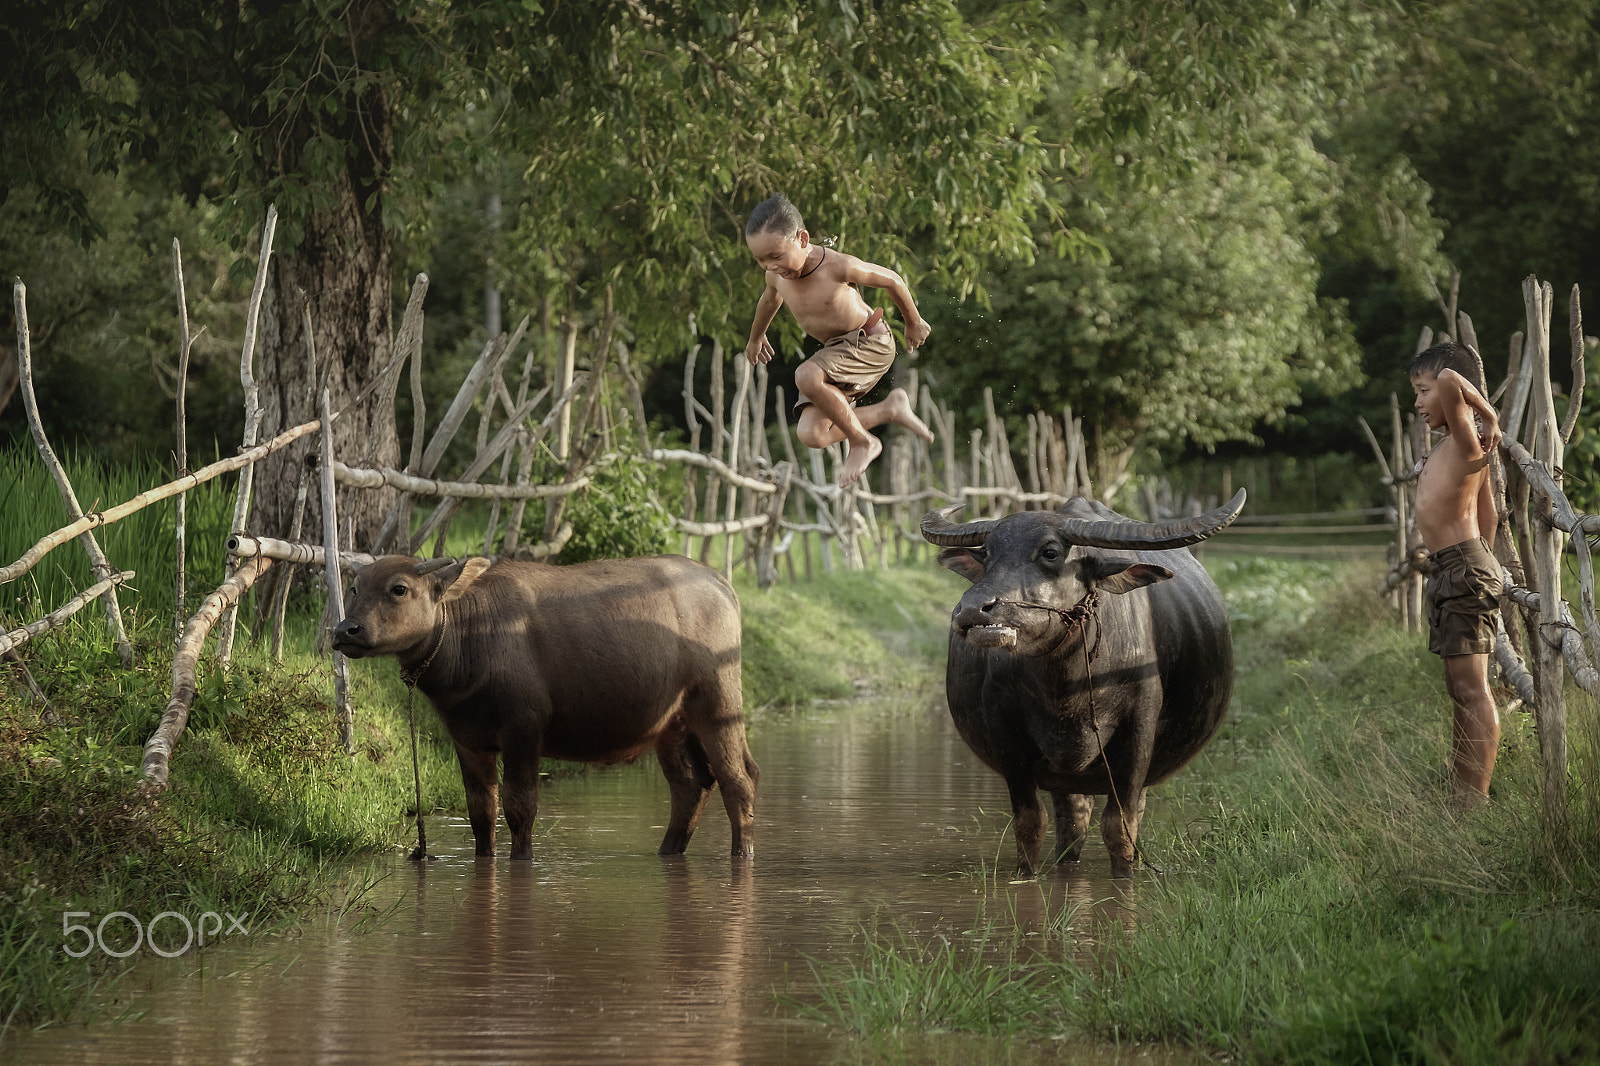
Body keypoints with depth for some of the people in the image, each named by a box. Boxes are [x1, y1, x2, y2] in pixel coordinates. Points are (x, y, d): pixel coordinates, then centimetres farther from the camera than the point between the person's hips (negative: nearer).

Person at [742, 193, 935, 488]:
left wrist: (913, 323, 6)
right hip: (836, 351, 7)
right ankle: (889, 409, 6)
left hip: (871, 344, -7)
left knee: (806, 377, -35)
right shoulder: (777, 275, -8)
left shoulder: (838, 267, -27)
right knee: (812, 435, -11)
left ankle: (862, 442, -15)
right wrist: (756, 337, 38)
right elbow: (770, 300, 19)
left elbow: (892, 280, -10)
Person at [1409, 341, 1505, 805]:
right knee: (1461, 692, 13)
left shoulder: (1465, 439, -12)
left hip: (1463, 568, -11)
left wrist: (1489, 418, -19)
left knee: (1472, 690, -11)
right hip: (1448, 572, 11)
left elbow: (1451, 381, -31)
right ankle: (1460, 798, 18)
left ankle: (1475, 800, -13)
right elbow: (1488, 515, 22)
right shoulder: (1451, 448, 16)